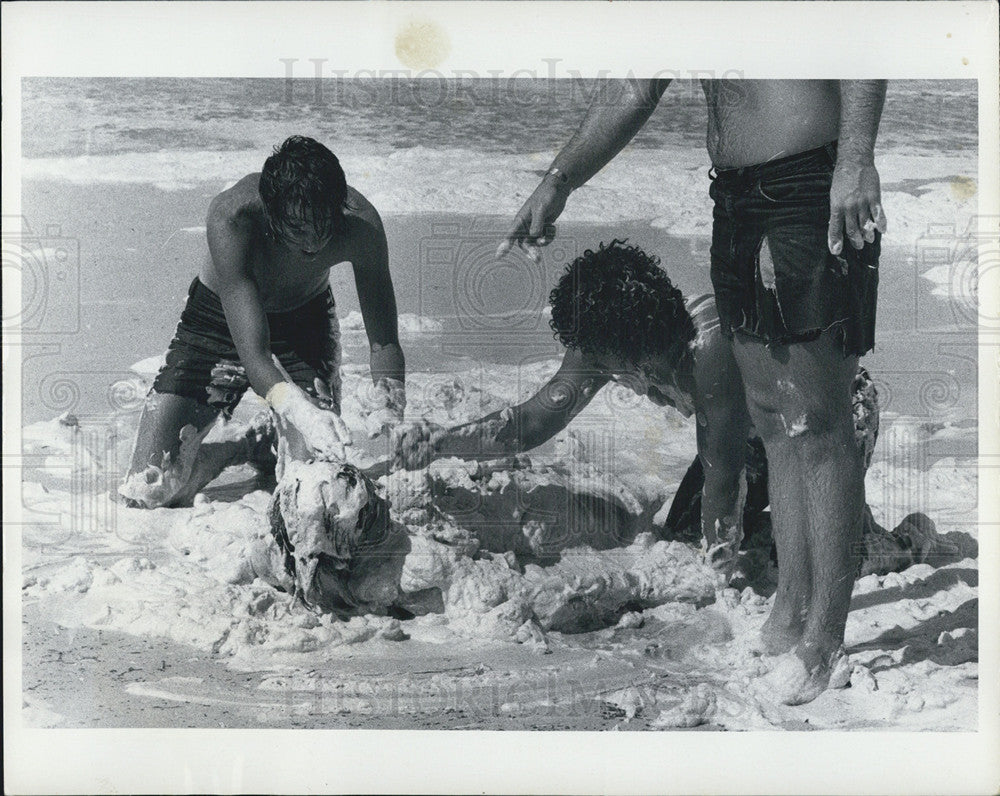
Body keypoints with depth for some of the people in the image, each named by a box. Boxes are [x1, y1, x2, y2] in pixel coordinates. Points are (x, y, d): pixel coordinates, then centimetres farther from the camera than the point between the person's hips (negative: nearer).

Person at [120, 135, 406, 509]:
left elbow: (385, 341, -22)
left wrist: (386, 411, -40)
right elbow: (252, 353, -39)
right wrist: (302, 412, -57)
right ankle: (249, 447, 16)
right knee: (148, 491, -12)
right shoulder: (230, 218, -38)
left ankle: (278, 442, 20)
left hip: (306, 319, 2)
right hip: (217, 320, -2)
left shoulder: (360, 222, -30)